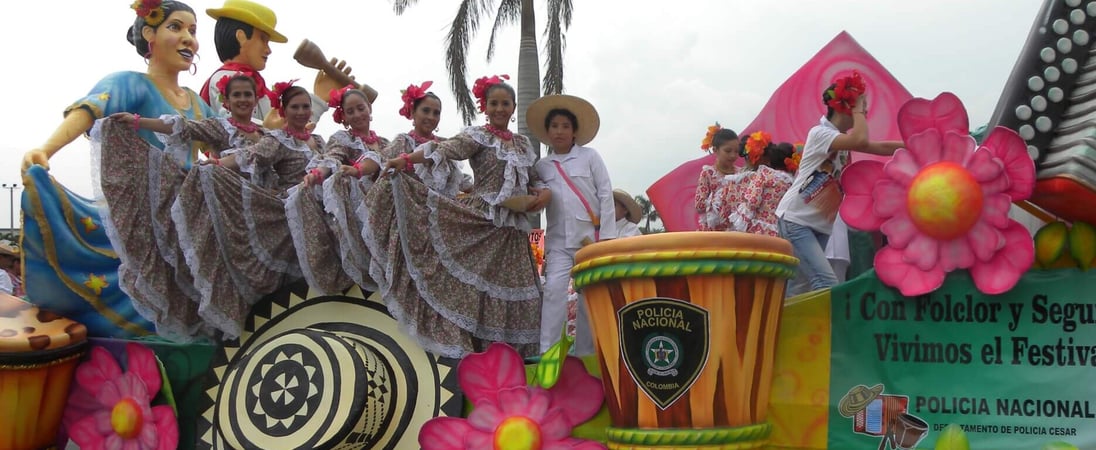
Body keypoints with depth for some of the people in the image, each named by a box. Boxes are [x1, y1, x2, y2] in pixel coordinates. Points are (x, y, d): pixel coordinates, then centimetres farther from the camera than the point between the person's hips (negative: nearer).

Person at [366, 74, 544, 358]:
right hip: (480, 221, -5)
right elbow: (445, 150, -16)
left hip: (513, 230, 5)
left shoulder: (523, 144, 17)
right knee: (472, 285, -10)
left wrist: (545, 193, 0)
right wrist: (407, 159, -32)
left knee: (514, 291, 5)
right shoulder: (478, 136, 0)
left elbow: (534, 182, 23)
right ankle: (468, 347, -3)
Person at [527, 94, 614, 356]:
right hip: (559, 239, 2)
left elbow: (605, 194, -1)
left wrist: (606, 235, -7)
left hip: (591, 236, -1)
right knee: (554, 288, -14)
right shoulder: (542, 166, 11)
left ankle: (584, 353, 12)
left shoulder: (589, 157, 3)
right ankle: (547, 352, -13)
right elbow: (537, 198, 13)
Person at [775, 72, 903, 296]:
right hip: (795, 220, -9)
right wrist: (858, 108, -14)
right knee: (826, 282, -18)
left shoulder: (844, 139, 15)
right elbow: (861, 141, -27)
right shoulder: (820, 133, -13)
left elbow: (882, 147, 15)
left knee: (800, 286, 7)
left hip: (821, 224, 9)